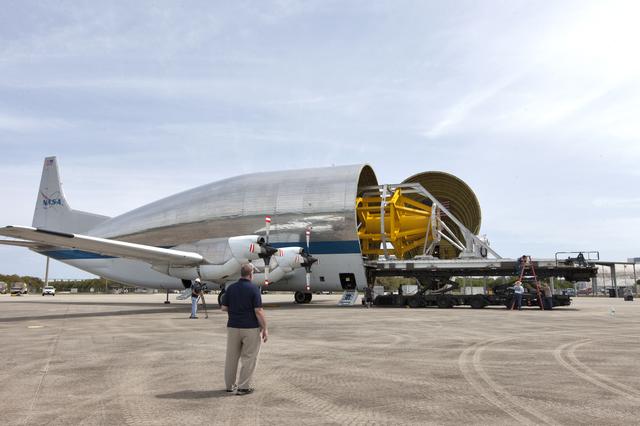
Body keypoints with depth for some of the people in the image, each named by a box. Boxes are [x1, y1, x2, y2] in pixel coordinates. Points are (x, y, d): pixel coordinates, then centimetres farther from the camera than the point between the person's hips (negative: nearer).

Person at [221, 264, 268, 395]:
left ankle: (230, 385, 24)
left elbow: (224, 308, 5)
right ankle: (243, 387, 5)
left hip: (233, 327, 5)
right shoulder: (254, 288, -12)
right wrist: (264, 329, -8)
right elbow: (258, 311, -15)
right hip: (251, 328, -5)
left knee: (232, 357, 14)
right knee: (249, 358, 5)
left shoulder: (230, 288, 2)